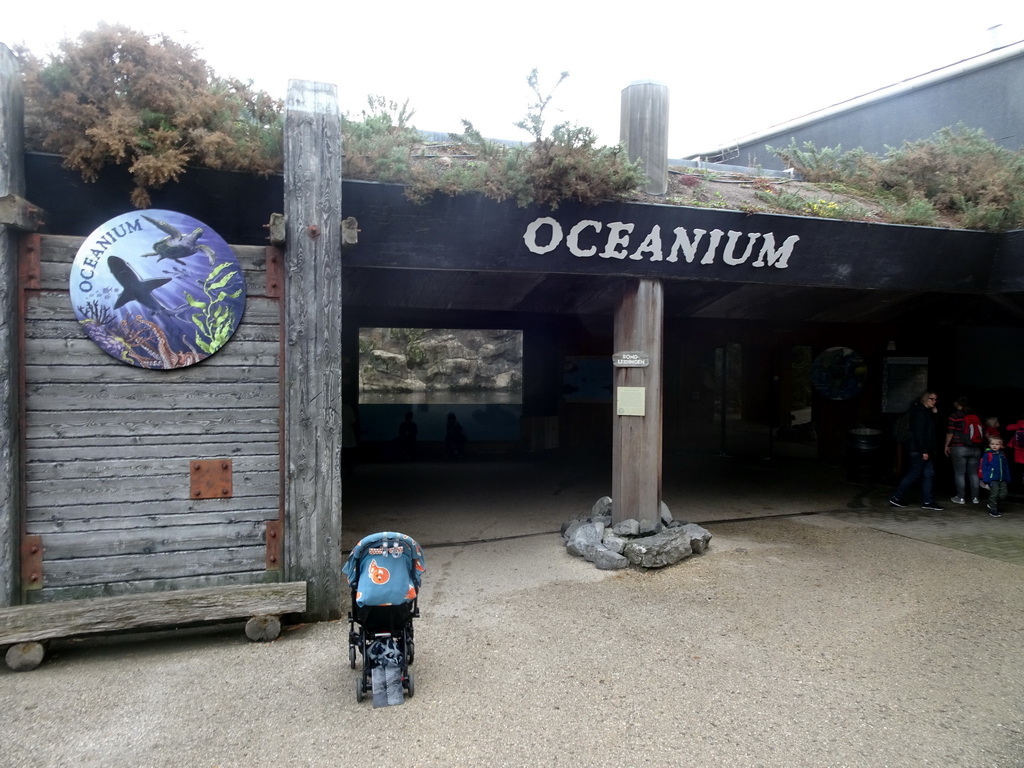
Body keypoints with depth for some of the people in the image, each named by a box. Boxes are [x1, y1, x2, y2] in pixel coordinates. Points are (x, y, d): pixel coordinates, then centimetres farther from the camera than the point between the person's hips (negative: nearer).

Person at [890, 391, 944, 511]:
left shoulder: (928, 412, 15)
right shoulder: (920, 412, -14)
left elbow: (931, 430, 19)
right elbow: (918, 433, -20)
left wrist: (935, 414, 9)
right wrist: (923, 451, -22)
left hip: (926, 450, 10)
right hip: (919, 450, -10)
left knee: (929, 474, 8)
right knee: (913, 475, -5)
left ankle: (927, 502, 11)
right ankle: (896, 497, 4)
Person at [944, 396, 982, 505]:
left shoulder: (954, 416, -6)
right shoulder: (975, 416, 6)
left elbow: (950, 433, -8)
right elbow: (980, 432, 9)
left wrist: (946, 445, 2)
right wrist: (978, 445, 20)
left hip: (959, 447, -4)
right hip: (976, 449, 4)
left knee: (959, 474, 2)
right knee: (973, 473, 10)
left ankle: (961, 497, 4)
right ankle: (975, 497, 14)